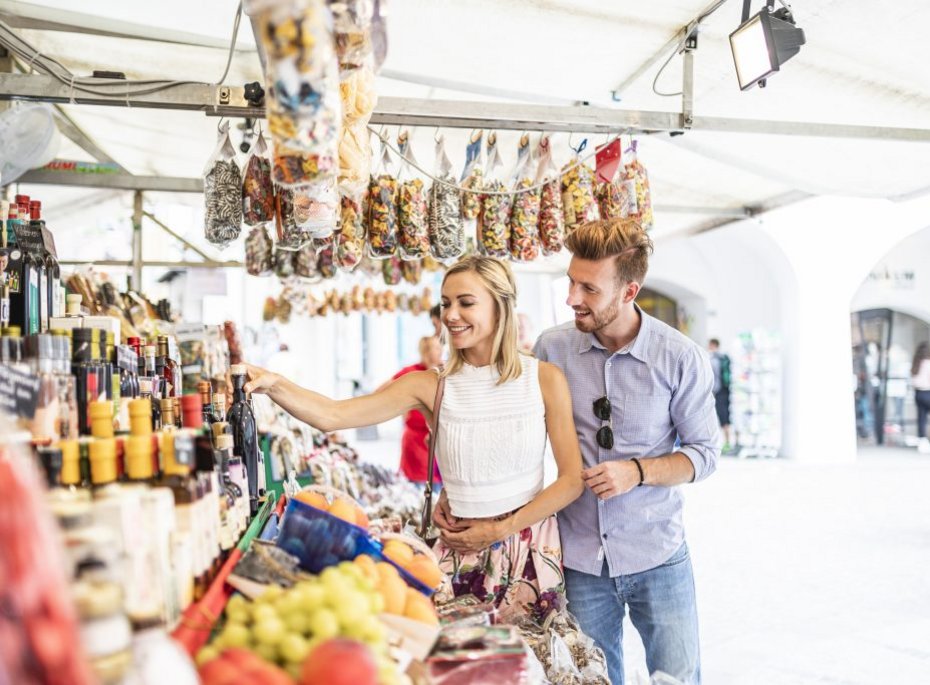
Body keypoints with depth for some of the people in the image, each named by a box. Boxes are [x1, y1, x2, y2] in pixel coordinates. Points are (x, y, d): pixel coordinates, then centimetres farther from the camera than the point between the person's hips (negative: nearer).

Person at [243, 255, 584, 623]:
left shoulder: (544, 379, -7)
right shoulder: (430, 386, -6)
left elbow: (572, 480, -6)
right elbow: (332, 415, -15)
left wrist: (499, 530, -8)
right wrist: (274, 385, -32)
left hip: (529, 549, 0)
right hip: (457, 549, 0)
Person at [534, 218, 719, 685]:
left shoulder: (681, 358, -10)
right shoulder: (552, 348, -6)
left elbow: (703, 454, -2)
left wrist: (638, 471, -19)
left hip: (657, 555, -1)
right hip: (578, 557, 2)